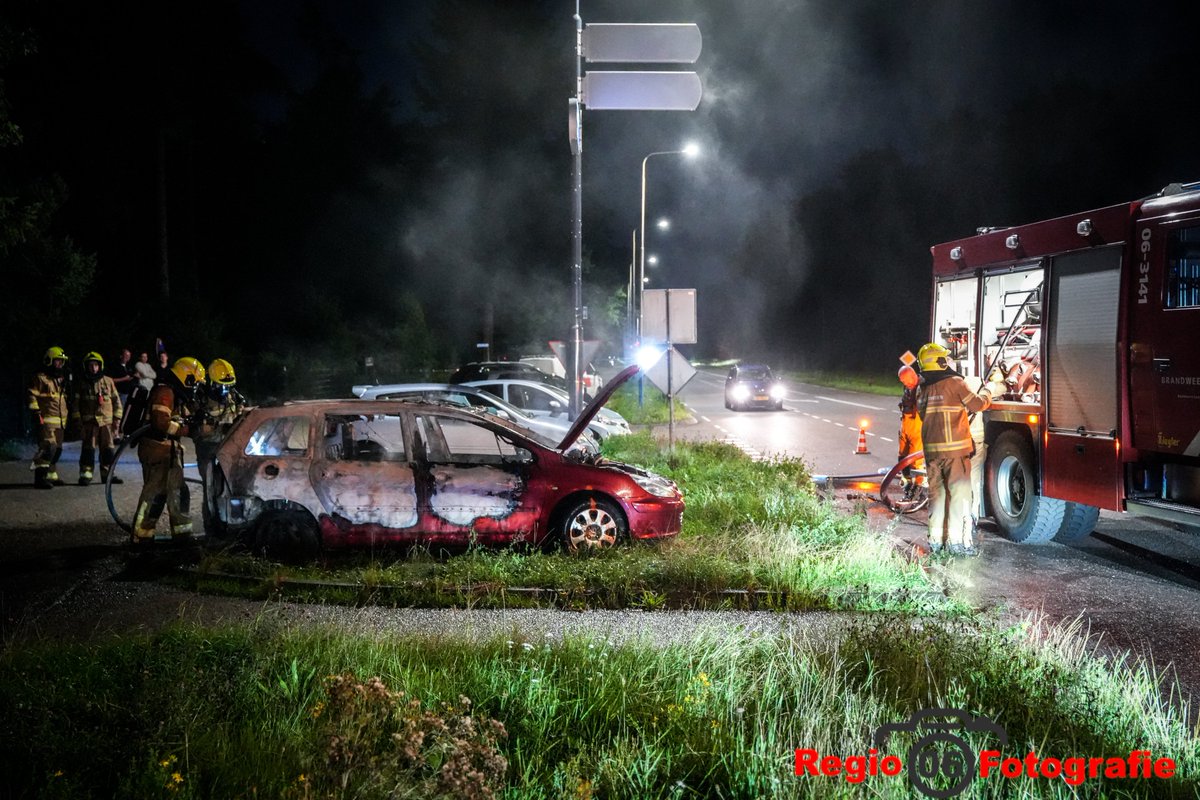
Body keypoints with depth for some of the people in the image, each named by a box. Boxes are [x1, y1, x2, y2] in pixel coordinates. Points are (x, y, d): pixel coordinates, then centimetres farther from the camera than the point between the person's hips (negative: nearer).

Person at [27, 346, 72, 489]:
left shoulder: (61, 380, 22)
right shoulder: (41, 378, -4)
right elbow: (32, 396, -9)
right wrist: (35, 412, -16)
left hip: (59, 421, 9)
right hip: (46, 420, -9)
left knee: (57, 449, 12)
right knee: (48, 446, -19)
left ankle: (51, 475, 22)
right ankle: (40, 476, -22)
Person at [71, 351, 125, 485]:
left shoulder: (108, 382, 10)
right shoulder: (82, 384, 7)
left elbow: (116, 400, 12)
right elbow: (75, 402, 8)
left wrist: (117, 418, 7)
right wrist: (77, 419, 0)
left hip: (107, 421, 2)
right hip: (89, 421, -2)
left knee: (108, 448, 4)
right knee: (88, 449, -5)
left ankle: (107, 474, 14)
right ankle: (85, 474, -2)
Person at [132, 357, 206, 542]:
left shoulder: (178, 395, 19)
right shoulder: (164, 391, -13)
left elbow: (183, 420, 21)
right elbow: (161, 422, -24)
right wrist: (186, 430, -19)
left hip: (170, 450, 11)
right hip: (157, 449, -11)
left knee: (177, 492, 15)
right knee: (154, 492, -9)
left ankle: (182, 534, 23)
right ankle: (141, 536, -5)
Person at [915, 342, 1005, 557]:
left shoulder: (922, 389, 9)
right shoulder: (954, 382, -9)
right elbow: (977, 404, -4)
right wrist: (988, 391, 16)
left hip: (931, 448, 6)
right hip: (955, 448, -6)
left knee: (936, 493, 12)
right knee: (959, 493, -2)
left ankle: (935, 540, 14)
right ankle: (956, 541, -5)